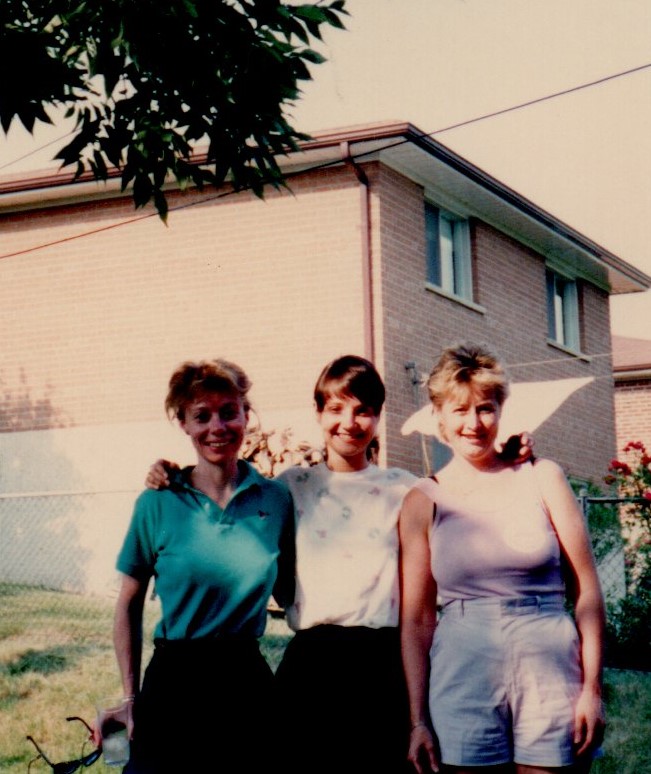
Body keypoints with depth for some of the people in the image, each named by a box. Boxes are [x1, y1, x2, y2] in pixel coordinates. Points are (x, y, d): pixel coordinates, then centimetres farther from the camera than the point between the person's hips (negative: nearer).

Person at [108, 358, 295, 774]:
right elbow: (129, 605, 3)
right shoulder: (158, 503, -3)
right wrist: (132, 697, 0)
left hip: (248, 680, 2)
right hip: (174, 681, -2)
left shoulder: (276, 498, 2)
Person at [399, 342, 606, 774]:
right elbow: (416, 617, 4)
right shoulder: (424, 501, 4)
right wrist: (418, 720, 1)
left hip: (550, 674, 0)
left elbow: (586, 589, 3)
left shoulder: (541, 479, 4)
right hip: (462, 681, 0)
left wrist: (592, 688, -3)